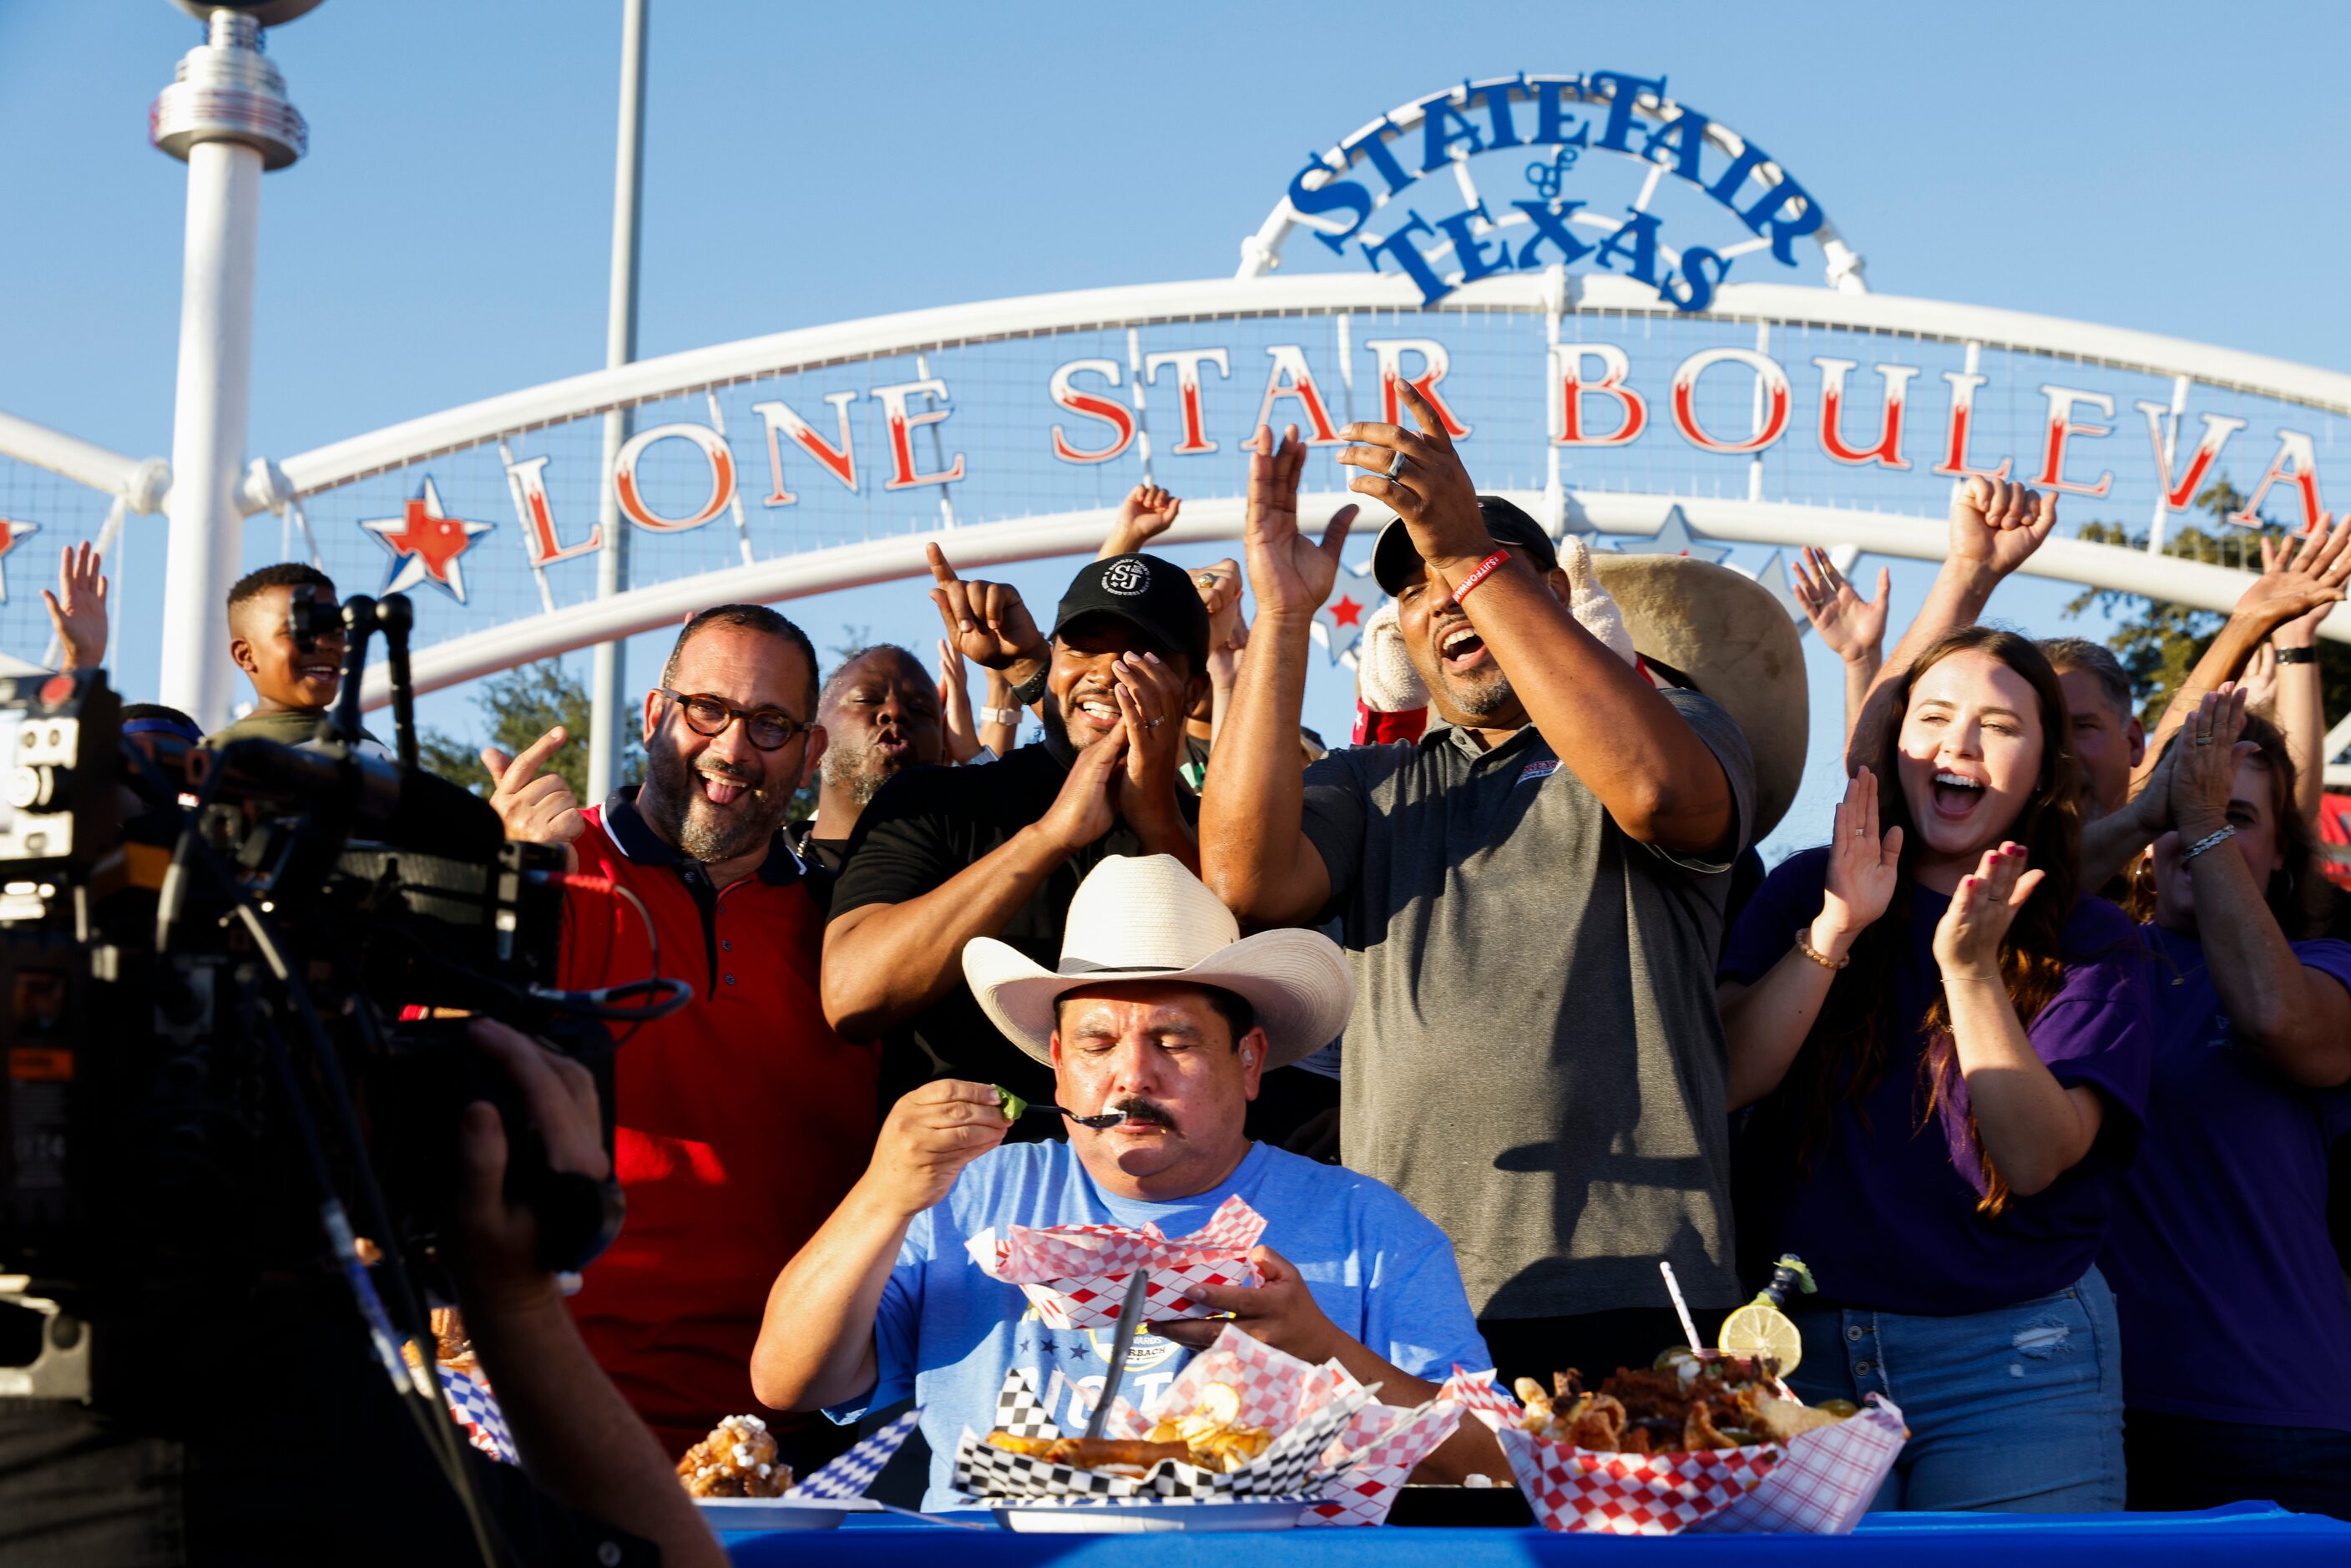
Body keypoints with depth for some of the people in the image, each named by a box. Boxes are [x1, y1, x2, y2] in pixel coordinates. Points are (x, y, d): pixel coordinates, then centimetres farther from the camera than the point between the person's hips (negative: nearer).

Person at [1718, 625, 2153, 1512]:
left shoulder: (2091, 942, 2)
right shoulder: (1806, 891, 7)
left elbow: (2033, 1160, -11)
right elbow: (1724, 1080, -7)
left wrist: (1971, 970, -21)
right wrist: (1836, 927, -17)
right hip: (1806, 1348, 1)